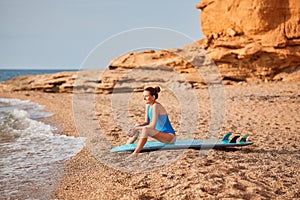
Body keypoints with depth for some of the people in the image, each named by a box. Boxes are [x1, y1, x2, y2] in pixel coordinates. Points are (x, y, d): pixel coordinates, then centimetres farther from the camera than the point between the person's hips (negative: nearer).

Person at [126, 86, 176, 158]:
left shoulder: (156, 106, -21)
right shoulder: (148, 105, 5)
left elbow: (152, 126, -26)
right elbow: (146, 122, 8)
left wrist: (137, 128, -22)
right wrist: (136, 127, -10)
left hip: (170, 136, -10)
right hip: (162, 133, 10)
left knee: (145, 130, -32)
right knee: (137, 127, 10)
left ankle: (135, 153, -33)